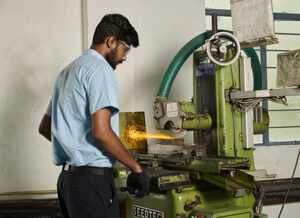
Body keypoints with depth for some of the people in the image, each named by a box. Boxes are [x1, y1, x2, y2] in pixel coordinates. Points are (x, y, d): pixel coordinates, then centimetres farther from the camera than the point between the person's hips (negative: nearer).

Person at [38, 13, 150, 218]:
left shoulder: (67, 72, 19)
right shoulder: (100, 69, -11)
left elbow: (44, 128, 24)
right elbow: (101, 131, -22)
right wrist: (137, 169, -13)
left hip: (66, 178, 10)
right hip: (92, 178, -9)